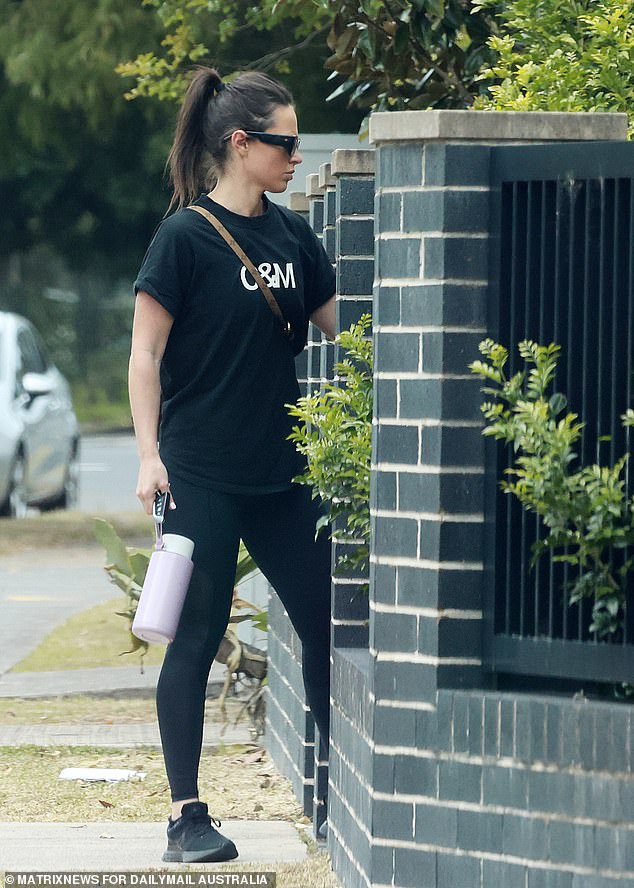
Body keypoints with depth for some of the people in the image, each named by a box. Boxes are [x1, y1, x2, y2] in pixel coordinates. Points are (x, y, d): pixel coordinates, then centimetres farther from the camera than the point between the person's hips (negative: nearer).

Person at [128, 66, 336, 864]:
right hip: (202, 476, -6)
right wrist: (148, 456, -14)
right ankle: (187, 815, 4)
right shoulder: (185, 236, -8)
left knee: (326, 620, 6)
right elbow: (146, 355, -8)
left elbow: (342, 325, 16)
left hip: (280, 472, 6)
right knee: (197, 637, -2)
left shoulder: (291, 236, 9)